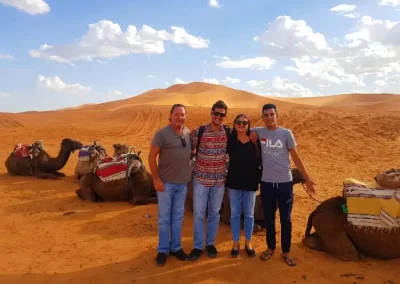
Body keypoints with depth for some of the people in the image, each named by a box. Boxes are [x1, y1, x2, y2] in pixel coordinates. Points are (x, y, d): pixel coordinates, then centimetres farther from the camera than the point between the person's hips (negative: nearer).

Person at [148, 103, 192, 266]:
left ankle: (175, 248, 29)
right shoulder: (162, 134, -13)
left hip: (182, 182, 5)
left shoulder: (188, 133, 3)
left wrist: (189, 173, 9)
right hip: (166, 182, -5)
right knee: (164, 218, 6)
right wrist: (156, 179, -14)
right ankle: (163, 250, 20)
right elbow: (151, 157, -11)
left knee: (178, 216, 15)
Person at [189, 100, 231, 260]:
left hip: (220, 179, 2)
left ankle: (210, 243, 30)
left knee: (214, 212, 14)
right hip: (200, 178, -2)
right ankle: (198, 246, 18)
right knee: (198, 213, 4)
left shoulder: (229, 133, -4)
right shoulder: (198, 132, -11)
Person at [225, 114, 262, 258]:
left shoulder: (255, 141, -2)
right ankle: (235, 243, 24)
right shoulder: (230, 140, -2)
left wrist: (259, 178, -5)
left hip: (250, 183, 0)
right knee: (235, 214, 9)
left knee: (249, 214, 11)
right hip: (234, 182, 0)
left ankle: (248, 242, 28)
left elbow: (259, 161, 0)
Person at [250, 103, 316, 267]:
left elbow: (296, 157, 1)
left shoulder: (286, 133, -4)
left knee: (285, 219, 8)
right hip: (266, 183, 2)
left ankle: (286, 252, 24)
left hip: (285, 183, -1)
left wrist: (307, 179, 0)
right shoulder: (259, 132, 0)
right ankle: (270, 248, 33)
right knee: (269, 218, 15)